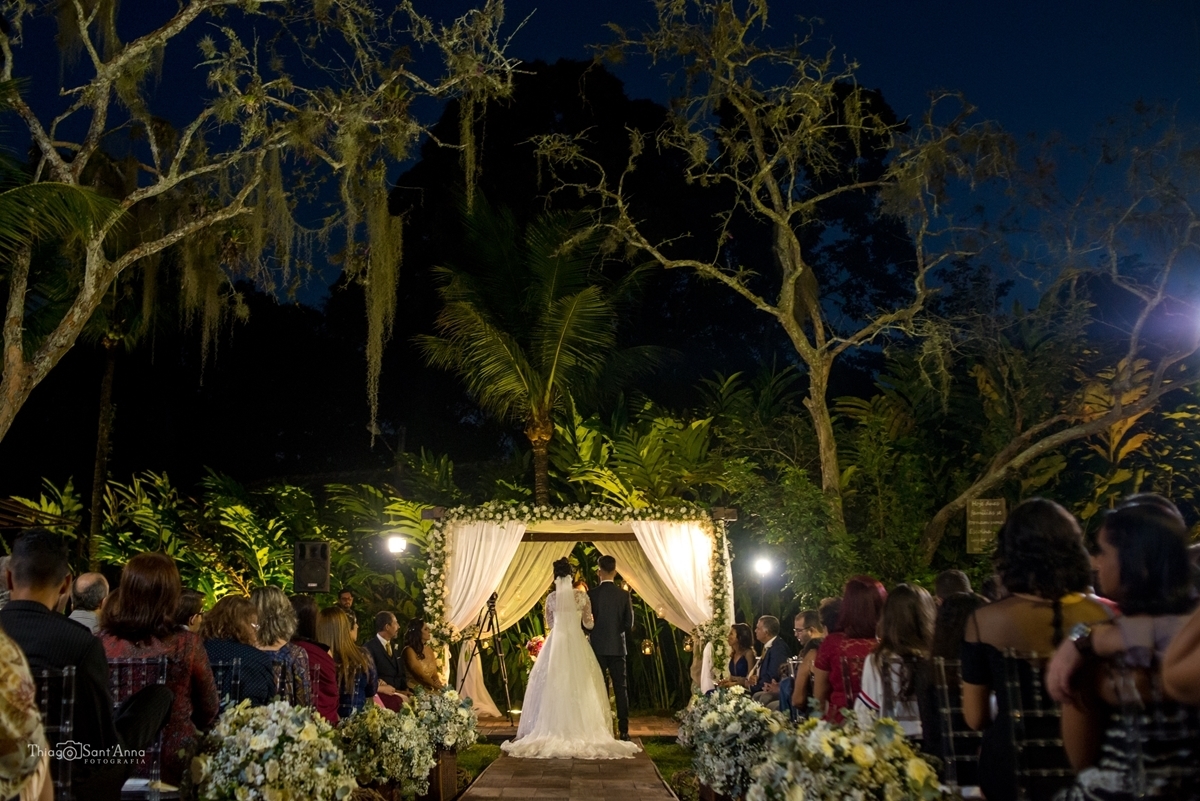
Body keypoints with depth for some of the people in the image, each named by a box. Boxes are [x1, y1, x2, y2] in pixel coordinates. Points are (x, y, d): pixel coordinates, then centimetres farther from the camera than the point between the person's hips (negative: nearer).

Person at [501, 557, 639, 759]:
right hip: (577, 644, -1)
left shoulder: (551, 598, 2)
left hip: (556, 644, 1)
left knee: (554, 686, 6)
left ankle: (555, 731, 5)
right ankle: (583, 732, 1)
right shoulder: (582, 596, -3)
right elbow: (589, 624, 3)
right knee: (580, 687, 3)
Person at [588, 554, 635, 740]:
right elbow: (629, 624, -2)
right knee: (620, 688, 5)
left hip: (598, 647, -1)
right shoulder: (624, 595, -4)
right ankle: (623, 729, 4)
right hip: (618, 647, 1)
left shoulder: (591, 594, -9)